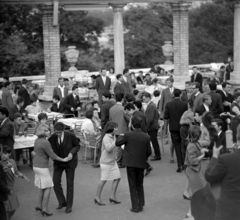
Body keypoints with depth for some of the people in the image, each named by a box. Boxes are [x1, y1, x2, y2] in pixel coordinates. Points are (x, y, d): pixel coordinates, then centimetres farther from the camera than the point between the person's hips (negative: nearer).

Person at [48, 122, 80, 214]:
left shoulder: (70, 135, -21)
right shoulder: (52, 138, -15)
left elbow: (77, 146, -7)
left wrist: (72, 153, -26)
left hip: (70, 162, -2)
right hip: (58, 162, 2)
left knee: (70, 184, 4)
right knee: (56, 182, -7)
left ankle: (69, 205, 16)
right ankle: (62, 202, 12)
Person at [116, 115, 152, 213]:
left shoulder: (128, 135, -13)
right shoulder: (146, 137, -6)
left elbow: (117, 143, -3)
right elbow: (149, 152, -1)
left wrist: (121, 136, 16)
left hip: (131, 163, -3)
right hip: (141, 164, 3)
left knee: (133, 186, 7)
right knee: (140, 185, 19)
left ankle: (135, 207, 7)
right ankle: (141, 205, 22)